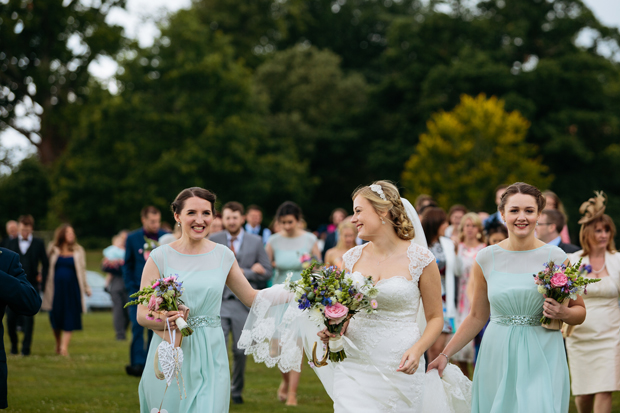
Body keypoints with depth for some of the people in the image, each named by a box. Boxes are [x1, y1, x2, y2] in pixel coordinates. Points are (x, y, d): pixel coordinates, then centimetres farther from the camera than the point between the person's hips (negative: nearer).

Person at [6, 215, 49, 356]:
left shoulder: (38, 243, 3)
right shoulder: (12, 242, 7)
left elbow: (45, 264, 7)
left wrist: (42, 282, 1)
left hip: (31, 286, -2)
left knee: (28, 317, -5)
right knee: (11, 317, 0)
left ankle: (26, 347, 2)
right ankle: (13, 344, 20)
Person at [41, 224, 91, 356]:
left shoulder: (78, 250, 7)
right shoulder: (53, 250, 7)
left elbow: (82, 271, 8)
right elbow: (47, 268, 10)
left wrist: (86, 288, 5)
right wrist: (45, 285, 2)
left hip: (72, 288, -1)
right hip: (56, 288, 1)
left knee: (70, 318, -7)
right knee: (56, 317, 6)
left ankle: (64, 347, -10)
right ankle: (58, 344, 26)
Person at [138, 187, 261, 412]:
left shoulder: (223, 255, 6)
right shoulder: (160, 257, -3)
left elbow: (251, 297, 16)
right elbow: (142, 314, -4)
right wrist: (163, 321, -25)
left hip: (210, 357, 2)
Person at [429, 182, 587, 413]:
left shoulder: (556, 258, 0)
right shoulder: (486, 259, 4)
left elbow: (580, 312, 10)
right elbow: (477, 317, 12)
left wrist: (563, 313, -12)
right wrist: (445, 355, 8)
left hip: (542, 359, -1)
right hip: (497, 358, 2)